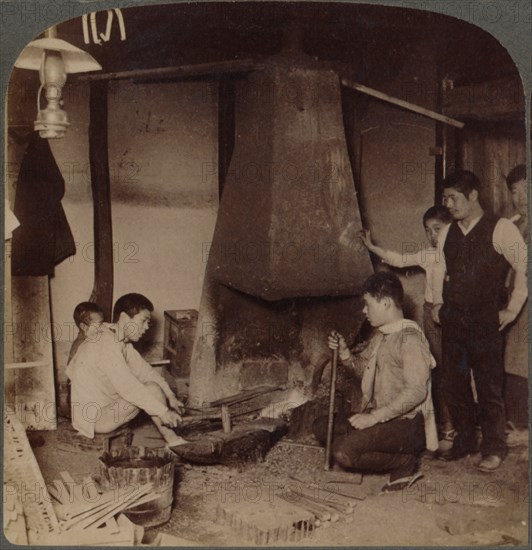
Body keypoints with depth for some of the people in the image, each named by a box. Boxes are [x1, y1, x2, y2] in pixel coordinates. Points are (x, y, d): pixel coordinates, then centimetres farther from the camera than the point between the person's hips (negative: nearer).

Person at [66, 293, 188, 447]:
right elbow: (128, 386, -31)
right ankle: (173, 442, -7)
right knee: (151, 389, -18)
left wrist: (170, 396, -1)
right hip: (94, 420, -10)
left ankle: (174, 440, 1)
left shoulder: (121, 341, 7)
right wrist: (163, 411, -30)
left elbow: (143, 369, 8)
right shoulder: (106, 345, -24)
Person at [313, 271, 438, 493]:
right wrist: (346, 356, 7)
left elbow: (416, 391, -25)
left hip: (407, 424, -10)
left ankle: (405, 462, -4)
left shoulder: (410, 338, -17)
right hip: (381, 418, 10)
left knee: (343, 452, -25)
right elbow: (371, 375, 24)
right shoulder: (381, 336, 14)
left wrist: (374, 417, -25)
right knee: (321, 426, 2)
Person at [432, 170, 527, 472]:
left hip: (485, 321, -6)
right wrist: (438, 303, 15)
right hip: (452, 320, 6)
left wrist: (512, 309, -8)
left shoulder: (500, 229, -9)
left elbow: (525, 267, -9)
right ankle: (464, 441, 26)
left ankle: (494, 448, 15)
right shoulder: (448, 233, 9)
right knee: (454, 384, 11)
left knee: (489, 387, 0)